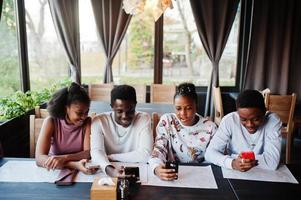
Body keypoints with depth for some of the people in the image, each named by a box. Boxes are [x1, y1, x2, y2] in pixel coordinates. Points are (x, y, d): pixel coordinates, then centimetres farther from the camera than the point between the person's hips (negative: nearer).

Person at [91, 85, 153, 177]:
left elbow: (145, 155, -16)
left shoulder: (144, 119, -8)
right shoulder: (99, 121, -6)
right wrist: (109, 169, -36)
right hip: (107, 174, 0)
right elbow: (96, 152, -17)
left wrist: (110, 157, -13)